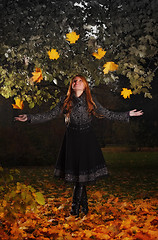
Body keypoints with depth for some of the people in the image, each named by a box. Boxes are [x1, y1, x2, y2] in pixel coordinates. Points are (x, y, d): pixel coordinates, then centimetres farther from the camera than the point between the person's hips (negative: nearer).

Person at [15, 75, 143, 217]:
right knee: (75, 171, 3)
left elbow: (107, 114, 8)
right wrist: (29, 118, -4)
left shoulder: (91, 100, 2)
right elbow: (50, 115, 4)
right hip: (72, 139, 1)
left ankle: (75, 205, 9)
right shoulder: (65, 101, 2)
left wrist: (128, 114, 4)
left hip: (87, 139, -1)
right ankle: (84, 204, 19)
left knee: (83, 174, -4)